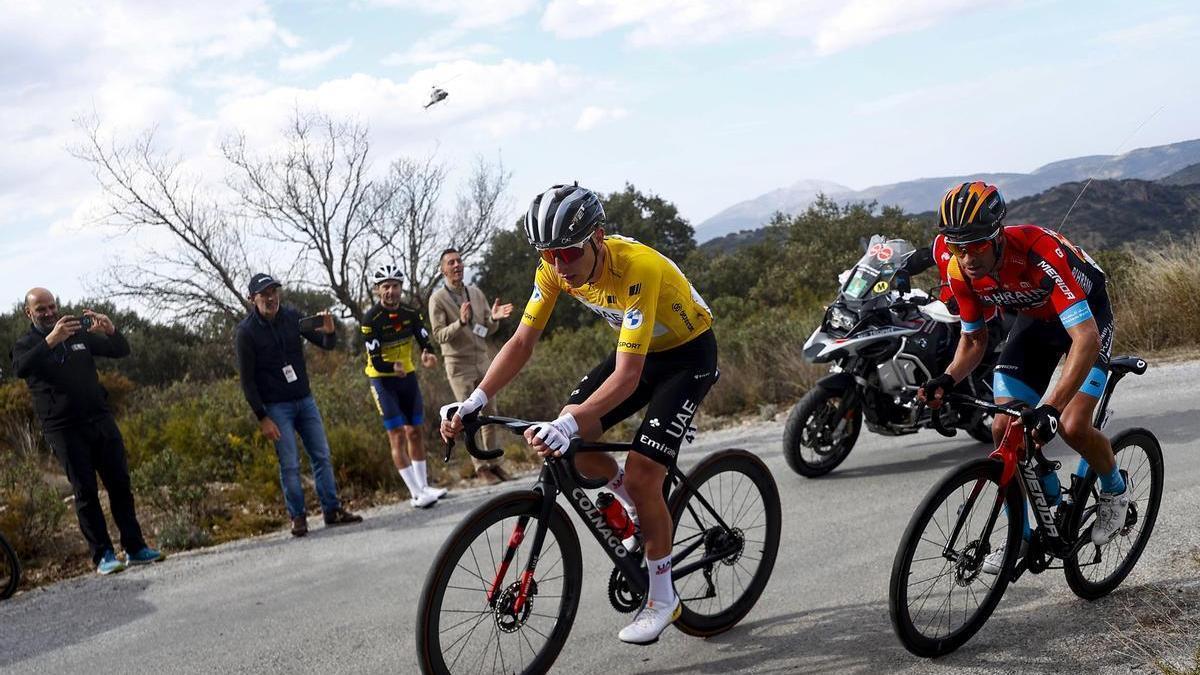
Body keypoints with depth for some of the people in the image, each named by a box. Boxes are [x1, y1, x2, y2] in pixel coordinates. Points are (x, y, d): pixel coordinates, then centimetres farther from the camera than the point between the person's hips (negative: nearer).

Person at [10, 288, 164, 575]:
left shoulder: (80, 334, 13)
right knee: (85, 492, -4)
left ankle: (135, 548, 8)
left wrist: (110, 331, -12)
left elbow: (122, 351, 10)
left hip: (101, 421, 4)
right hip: (65, 430, -4)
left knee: (120, 484, 3)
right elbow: (20, 369, -20)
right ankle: (103, 555, 1)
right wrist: (51, 341, -34)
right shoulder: (26, 345, 2)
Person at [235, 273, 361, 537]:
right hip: (276, 407, -4)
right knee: (289, 464, -4)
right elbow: (247, 379, -9)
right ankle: (298, 516, 8)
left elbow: (327, 345, 6)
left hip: (305, 399, 5)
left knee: (322, 456, 5)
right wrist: (262, 418, -12)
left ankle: (332, 509, 13)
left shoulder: (292, 317, 1)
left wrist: (329, 332, -18)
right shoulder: (247, 331, -11)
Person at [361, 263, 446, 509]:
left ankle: (423, 486, 20)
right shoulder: (371, 320, -19)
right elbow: (376, 361, -21)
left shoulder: (410, 314, -4)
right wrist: (393, 367, -42)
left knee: (415, 433, 10)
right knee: (397, 436, -9)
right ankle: (417, 494, -10)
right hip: (383, 380, -5)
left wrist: (428, 354, -33)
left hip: (408, 377, 5)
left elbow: (425, 341, -9)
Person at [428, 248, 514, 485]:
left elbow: (488, 330, 10)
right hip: (459, 365, -5)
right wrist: (460, 322, -30)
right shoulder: (438, 299, -7)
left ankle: (495, 463, 11)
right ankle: (481, 467, 3)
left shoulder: (476, 293, 7)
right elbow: (439, 335, -14)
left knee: (490, 414, 5)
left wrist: (494, 318, -13)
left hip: (482, 360, 5)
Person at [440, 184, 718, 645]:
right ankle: (641, 506, 16)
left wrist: (570, 425, -54)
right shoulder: (555, 269, -17)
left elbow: (627, 377, -42)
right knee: (566, 438, -11)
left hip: (689, 352, -7)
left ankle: (662, 599, 2)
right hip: (639, 349, 7)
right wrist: (476, 400, -26)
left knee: (642, 473, -17)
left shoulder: (637, 269, -37)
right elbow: (522, 342, -12)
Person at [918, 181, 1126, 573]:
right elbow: (973, 340, -6)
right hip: (1033, 319, 5)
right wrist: (947, 380, -27)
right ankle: (1021, 536, 9)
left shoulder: (1039, 251, -40)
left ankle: (1115, 488, 11)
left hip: (1086, 315, -5)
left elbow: (1087, 338, -45)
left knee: (1073, 426, -22)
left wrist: (1051, 406, -55)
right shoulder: (959, 268, -22)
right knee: (1004, 429, -7)